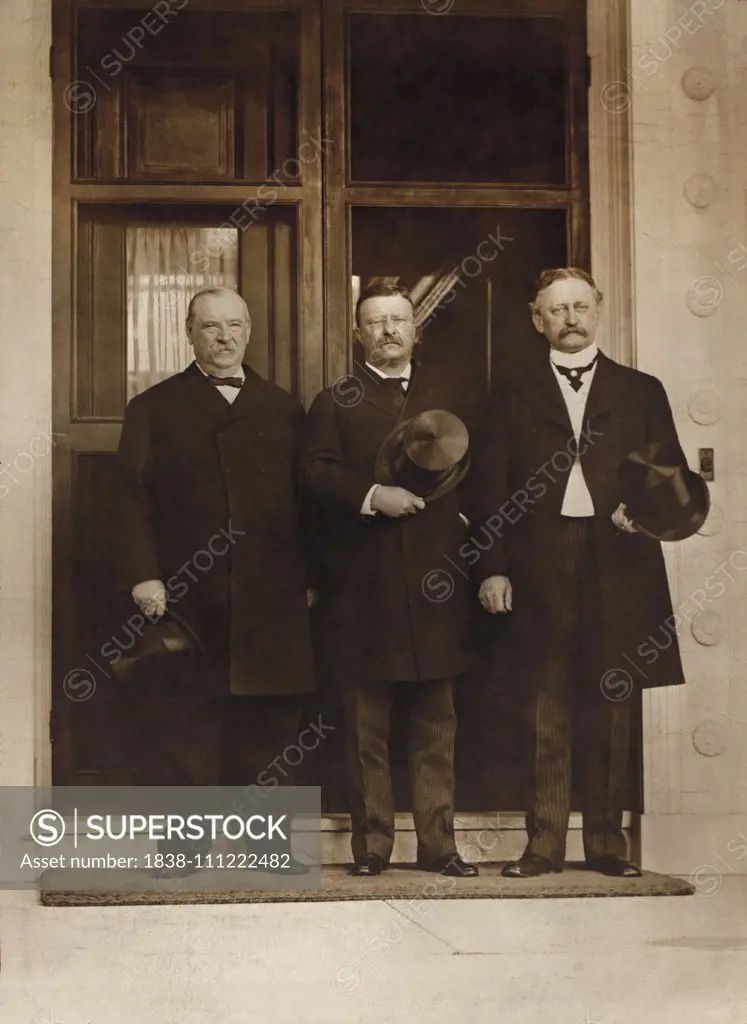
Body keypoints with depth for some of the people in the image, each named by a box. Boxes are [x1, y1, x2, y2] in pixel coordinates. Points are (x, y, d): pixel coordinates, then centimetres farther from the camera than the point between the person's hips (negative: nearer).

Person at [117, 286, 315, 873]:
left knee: (269, 722, 3)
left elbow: (305, 499, 11)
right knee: (185, 725, -1)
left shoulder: (284, 411, 15)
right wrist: (143, 576, -9)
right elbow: (134, 498, 2)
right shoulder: (154, 409, 9)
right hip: (187, 598, -2)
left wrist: (309, 578, 4)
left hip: (273, 600, 2)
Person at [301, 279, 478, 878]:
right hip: (362, 586, -2)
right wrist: (371, 496, -18)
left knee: (436, 722, 3)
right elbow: (317, 474, -3)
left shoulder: (445, 397, 17)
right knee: (366, 725, 2)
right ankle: (372, 845, 7)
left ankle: (438, 844, 6)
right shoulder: (335, 403, 10)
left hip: (433, 581, 2)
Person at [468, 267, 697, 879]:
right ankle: (544, 844, 4)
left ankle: (607, 841, 12)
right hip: (541, 571, -1)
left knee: (611, 712, 4)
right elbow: (489, 486, 5)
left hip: (619, 570, 1)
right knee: (546, 713, 0)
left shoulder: (640, 392, 13)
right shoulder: (515, 396, 10)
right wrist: (491, 568, -3)